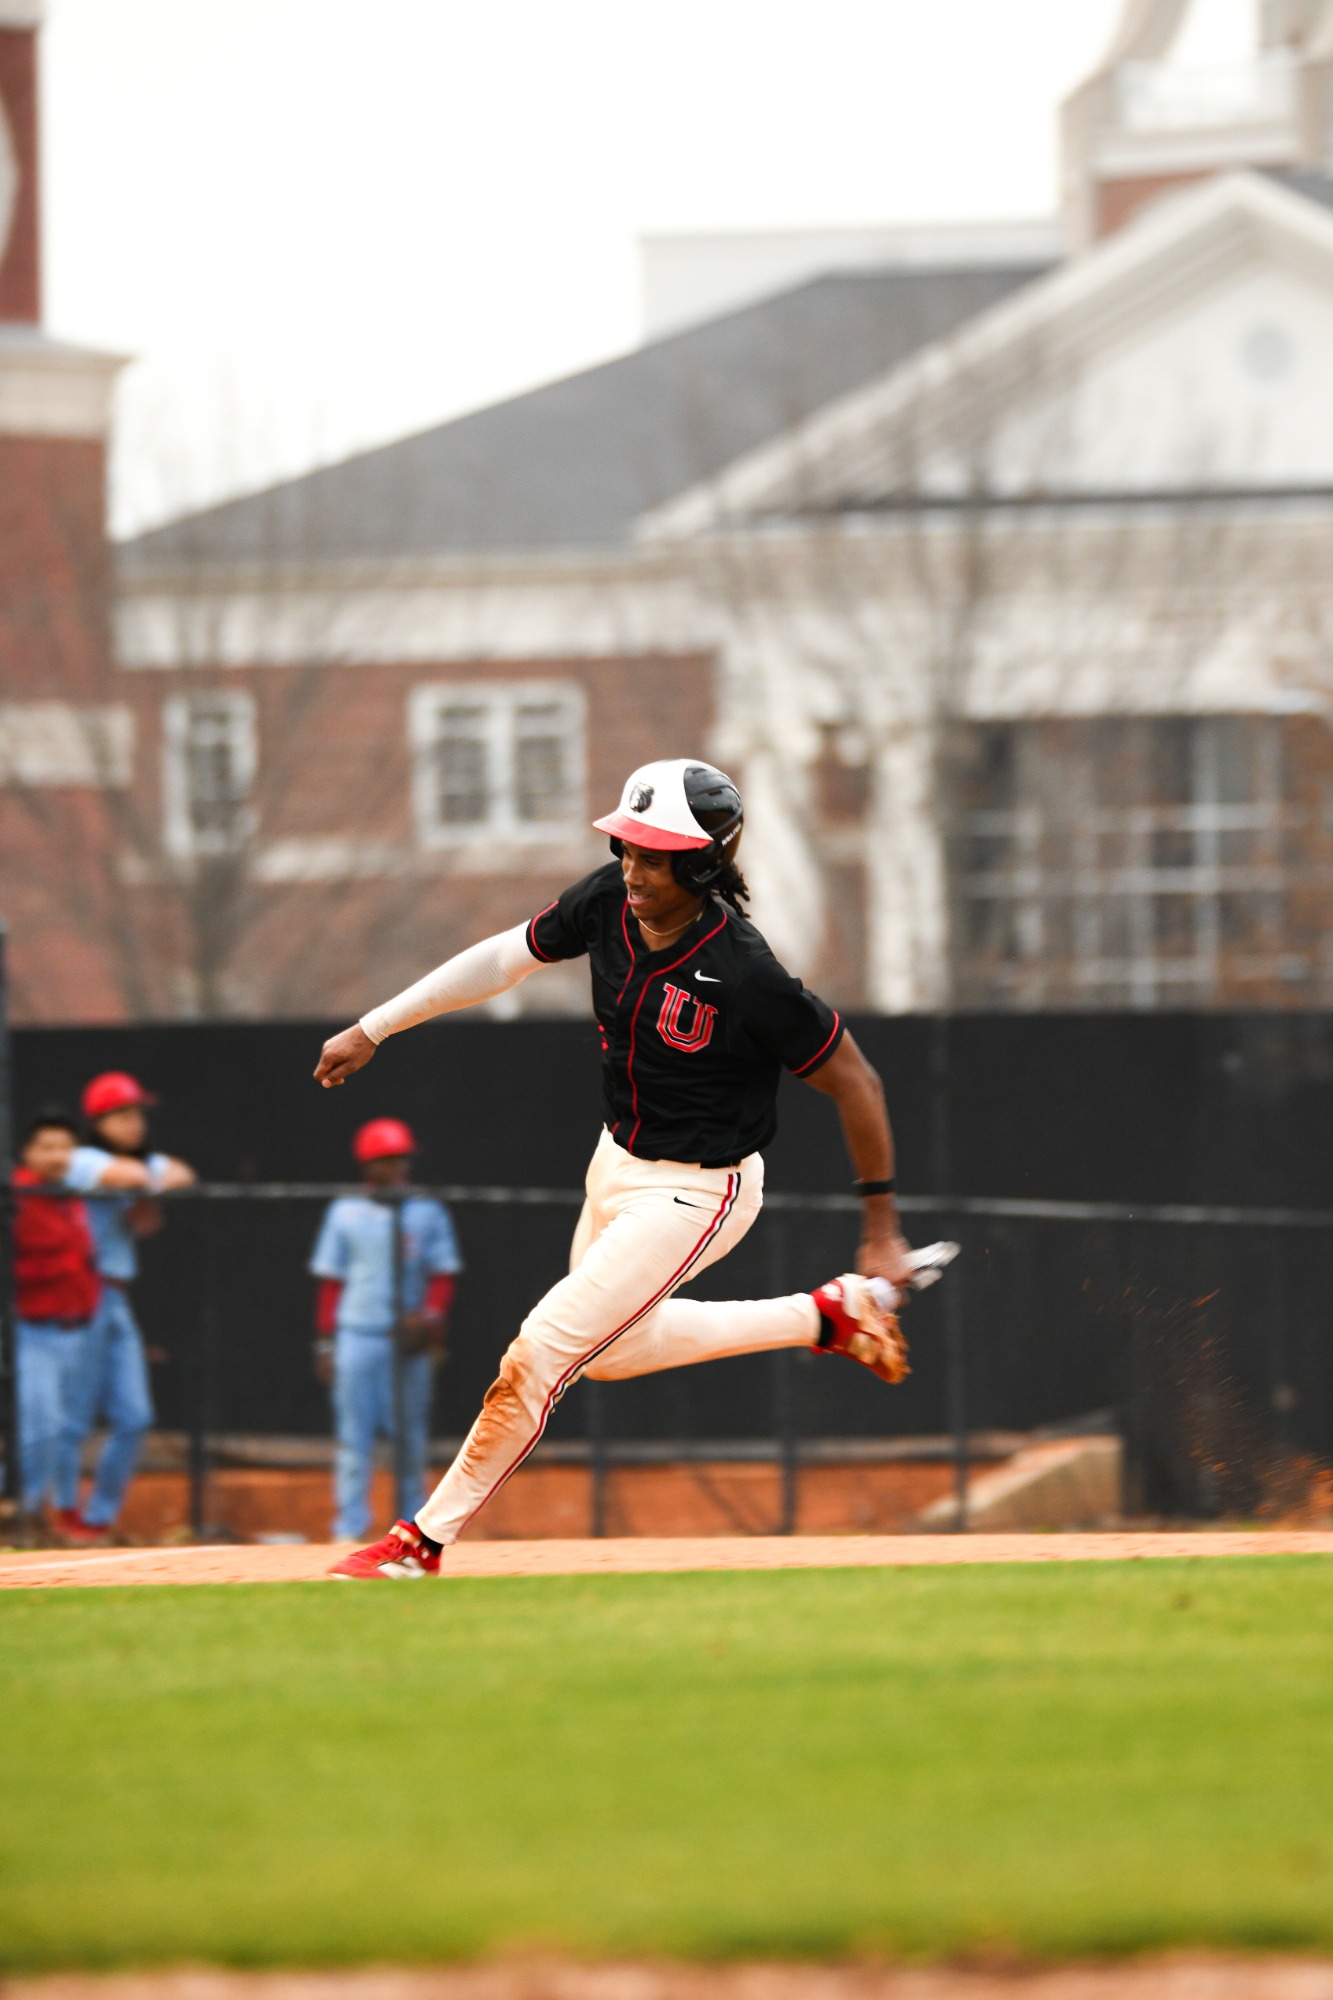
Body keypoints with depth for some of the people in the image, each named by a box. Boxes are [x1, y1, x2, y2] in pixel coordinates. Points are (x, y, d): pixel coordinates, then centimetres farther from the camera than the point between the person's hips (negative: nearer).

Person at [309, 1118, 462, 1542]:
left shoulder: (427, 1213, 8)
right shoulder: (345, 1213, 7)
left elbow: (443, 1275, 7)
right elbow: (330, 1281, 8)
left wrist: (431, 1317, -12)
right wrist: (325, 1342, 3)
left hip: (411, 1337, 1)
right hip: (357, 1335, -1)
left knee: (412, 1435, 2)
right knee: (354, 1433, -3)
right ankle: (349, 1528, -3)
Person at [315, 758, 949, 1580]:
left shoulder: (745, 976, -31)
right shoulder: (610, 902, -13)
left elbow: (853, 1081, -21)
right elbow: (506, 957, 2)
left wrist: (882, 1229, -15)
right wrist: (374, 1028, -1)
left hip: (699, 1190, -8)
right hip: (618, 1163, 8)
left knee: (545, 1349, -11)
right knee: (611, 1350, 26)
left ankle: (424, 1540, 1)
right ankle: (824, 1317, 33)